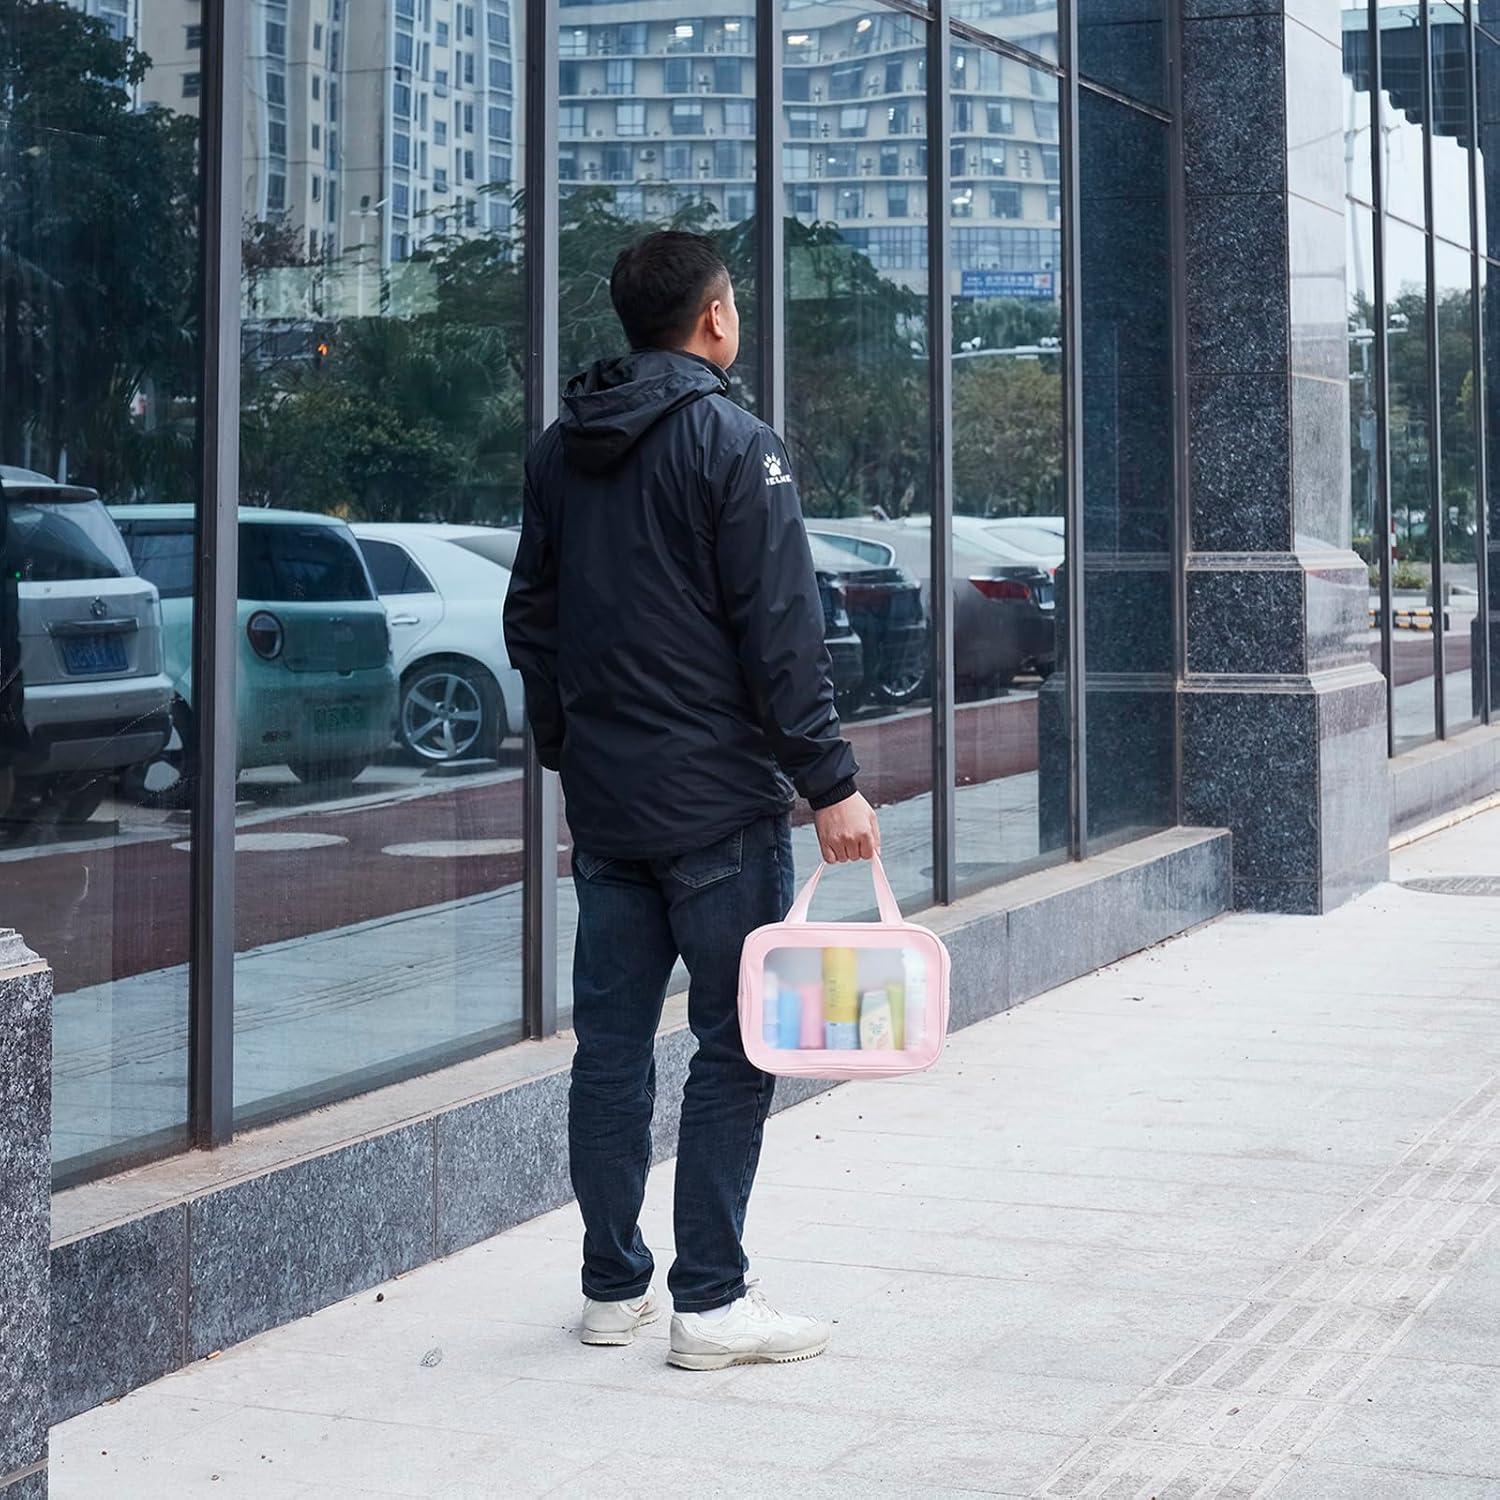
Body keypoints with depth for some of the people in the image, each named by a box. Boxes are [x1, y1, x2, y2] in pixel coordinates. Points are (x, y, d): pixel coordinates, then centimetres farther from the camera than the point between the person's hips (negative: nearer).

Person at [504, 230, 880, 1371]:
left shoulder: (561, 450, 12)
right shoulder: (733, 443, -10)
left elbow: (532, 621, 18)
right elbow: (781, 633, -15)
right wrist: (830, 781, -13)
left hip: (603, 798, 7)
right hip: (718, 801, -7)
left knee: (611, 1042, 11)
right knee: (734, 1047, 0)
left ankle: (612, 1287, 18)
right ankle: (711, 1302, 2)